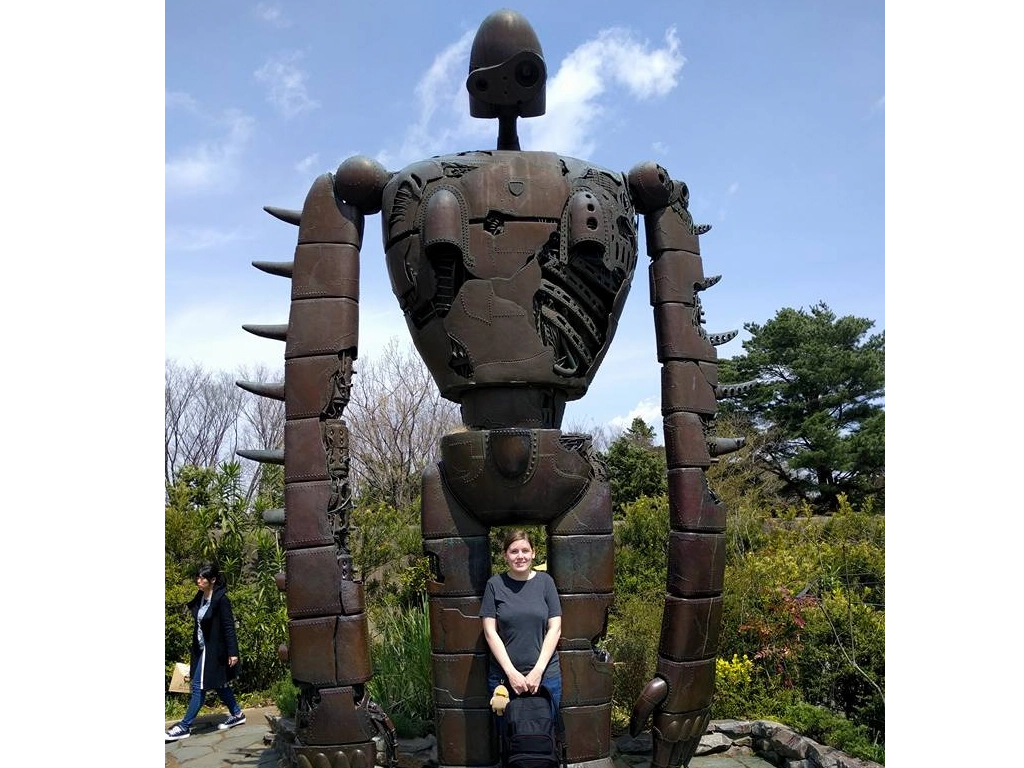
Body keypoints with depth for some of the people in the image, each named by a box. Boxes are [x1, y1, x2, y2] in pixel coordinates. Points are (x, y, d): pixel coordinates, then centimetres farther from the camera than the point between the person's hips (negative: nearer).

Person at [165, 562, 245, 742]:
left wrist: (233, 652, -18)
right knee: (218, 684, 16)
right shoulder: (200, 597, 5)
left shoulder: (221, 600, -18)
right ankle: (237, 714, 29)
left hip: (213, 652, -8)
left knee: (199, 687, -2)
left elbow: (229, 627, -17)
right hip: (201, 649, 8)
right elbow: (198, 624, 13)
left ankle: (184, 727, 7)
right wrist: (194, 651, 17)